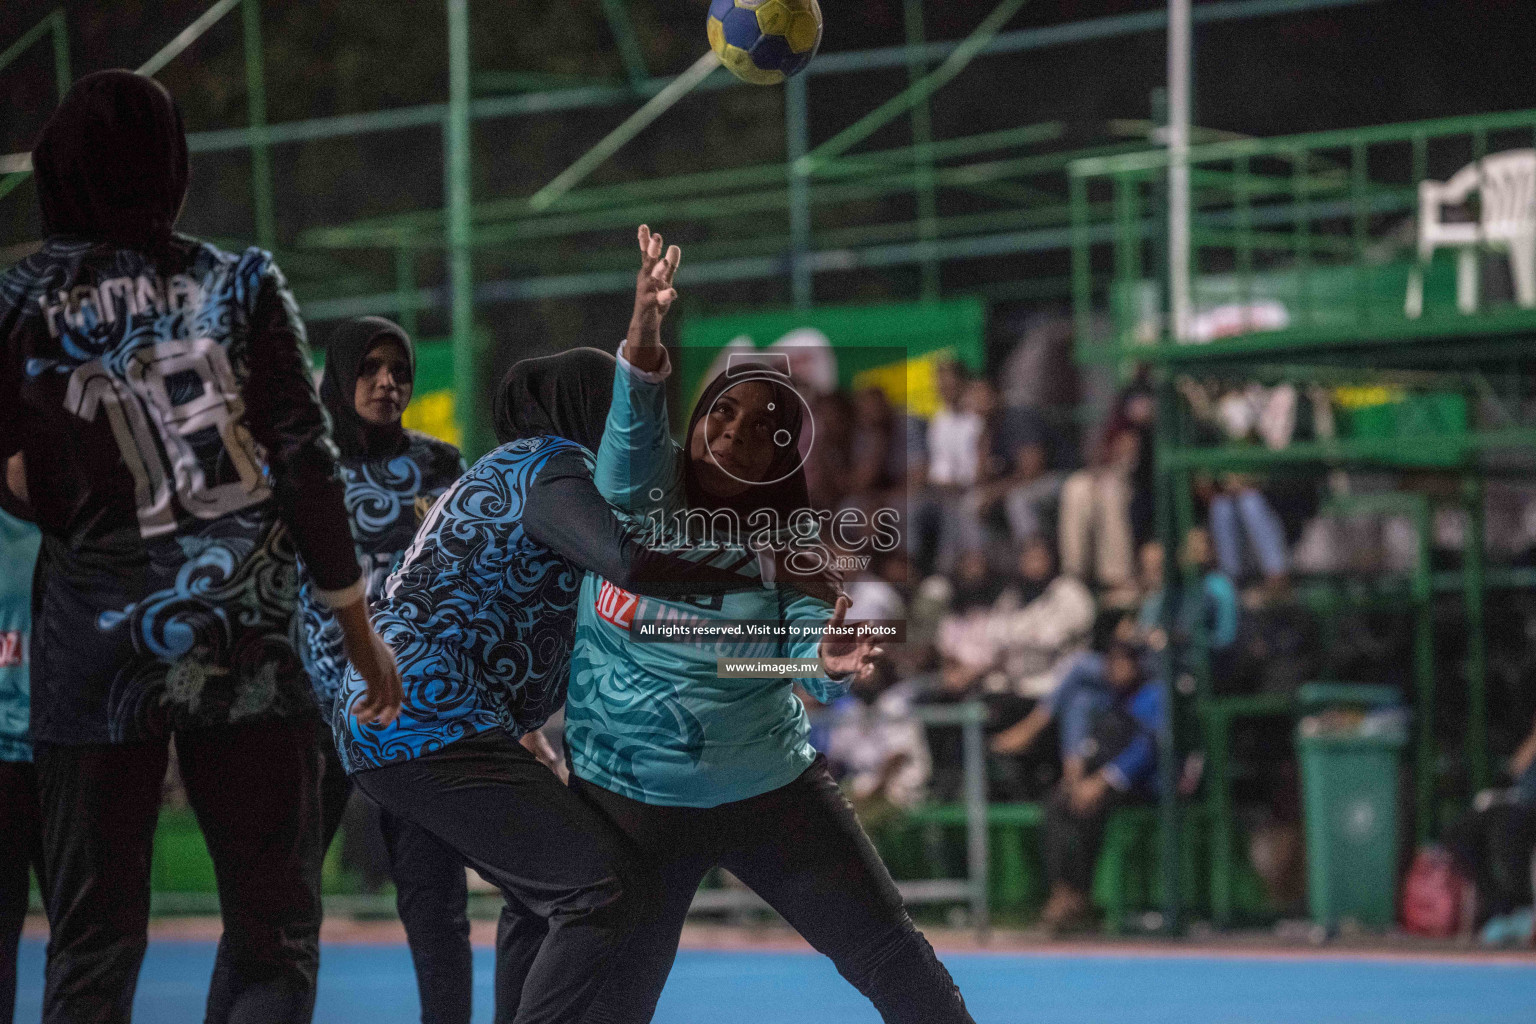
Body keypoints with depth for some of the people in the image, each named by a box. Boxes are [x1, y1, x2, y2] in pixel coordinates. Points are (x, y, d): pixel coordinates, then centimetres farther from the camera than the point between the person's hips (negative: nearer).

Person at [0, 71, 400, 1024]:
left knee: (90, 945, 6)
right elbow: (306, 463, 0)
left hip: (96, 654, 1)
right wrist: (358, 625, 7)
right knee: (276, 933, 5)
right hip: (247, 646, 0)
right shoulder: (239, 284, 0)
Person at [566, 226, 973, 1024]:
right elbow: (634, 420, -26)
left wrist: (831, 663, -41)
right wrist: (645, 333, -47)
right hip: (633, 800, -2)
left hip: (774, 787, 2)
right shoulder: (640, 492, -6)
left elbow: (807, 639, -16)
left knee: (893, 958, 3)